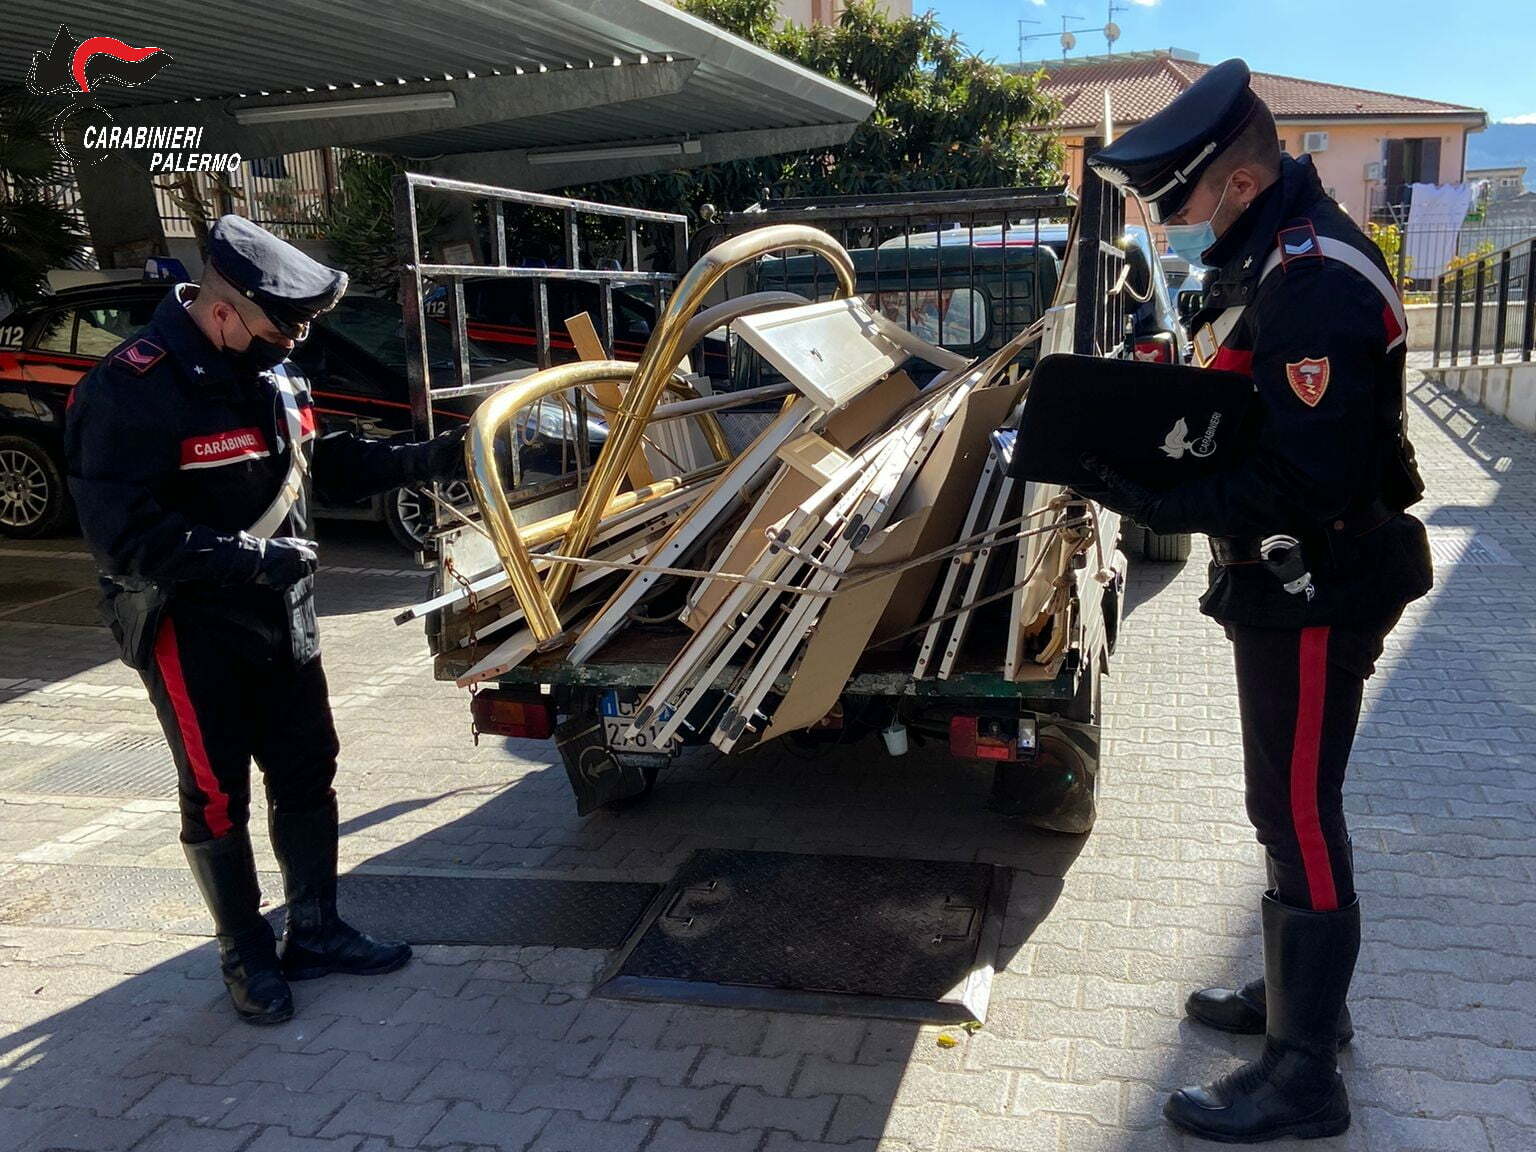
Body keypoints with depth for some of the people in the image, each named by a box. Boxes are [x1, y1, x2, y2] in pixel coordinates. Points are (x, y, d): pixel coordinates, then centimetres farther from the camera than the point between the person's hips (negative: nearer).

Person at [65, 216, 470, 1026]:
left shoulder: (270, 370, 4)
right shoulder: (133, 388, -21)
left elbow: (327, 460, 14)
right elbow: (123, 534, -24)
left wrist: (429, 459, 2)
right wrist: (253, 557, -27)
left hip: (282, 620, 8)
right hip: (191, 631, -7)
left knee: (307, 776, 14)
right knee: (218, 799, 7)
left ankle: (314, 933, 31)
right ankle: (246, 958, 25)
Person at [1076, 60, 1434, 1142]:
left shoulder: (1318, 286, -23)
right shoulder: (1267, 257, 10)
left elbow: (1299, 483, -29)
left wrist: (1142, 495, -29)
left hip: (1319, 593, -10)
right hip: (1282, 579, 10)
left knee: (1299, 813, -1)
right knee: (1288, 802, 20)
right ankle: (1298, 992, 39)